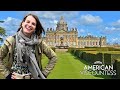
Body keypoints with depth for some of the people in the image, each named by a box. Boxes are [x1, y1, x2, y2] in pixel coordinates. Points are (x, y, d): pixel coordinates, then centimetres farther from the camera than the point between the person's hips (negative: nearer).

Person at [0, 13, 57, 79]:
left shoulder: (38, 42, -10)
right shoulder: (11, 40, -10)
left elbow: (53, 57, -1)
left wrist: (44, 73, -5)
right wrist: (7, 74, -5)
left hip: (34, 77, 0)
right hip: (15, 77, 0)